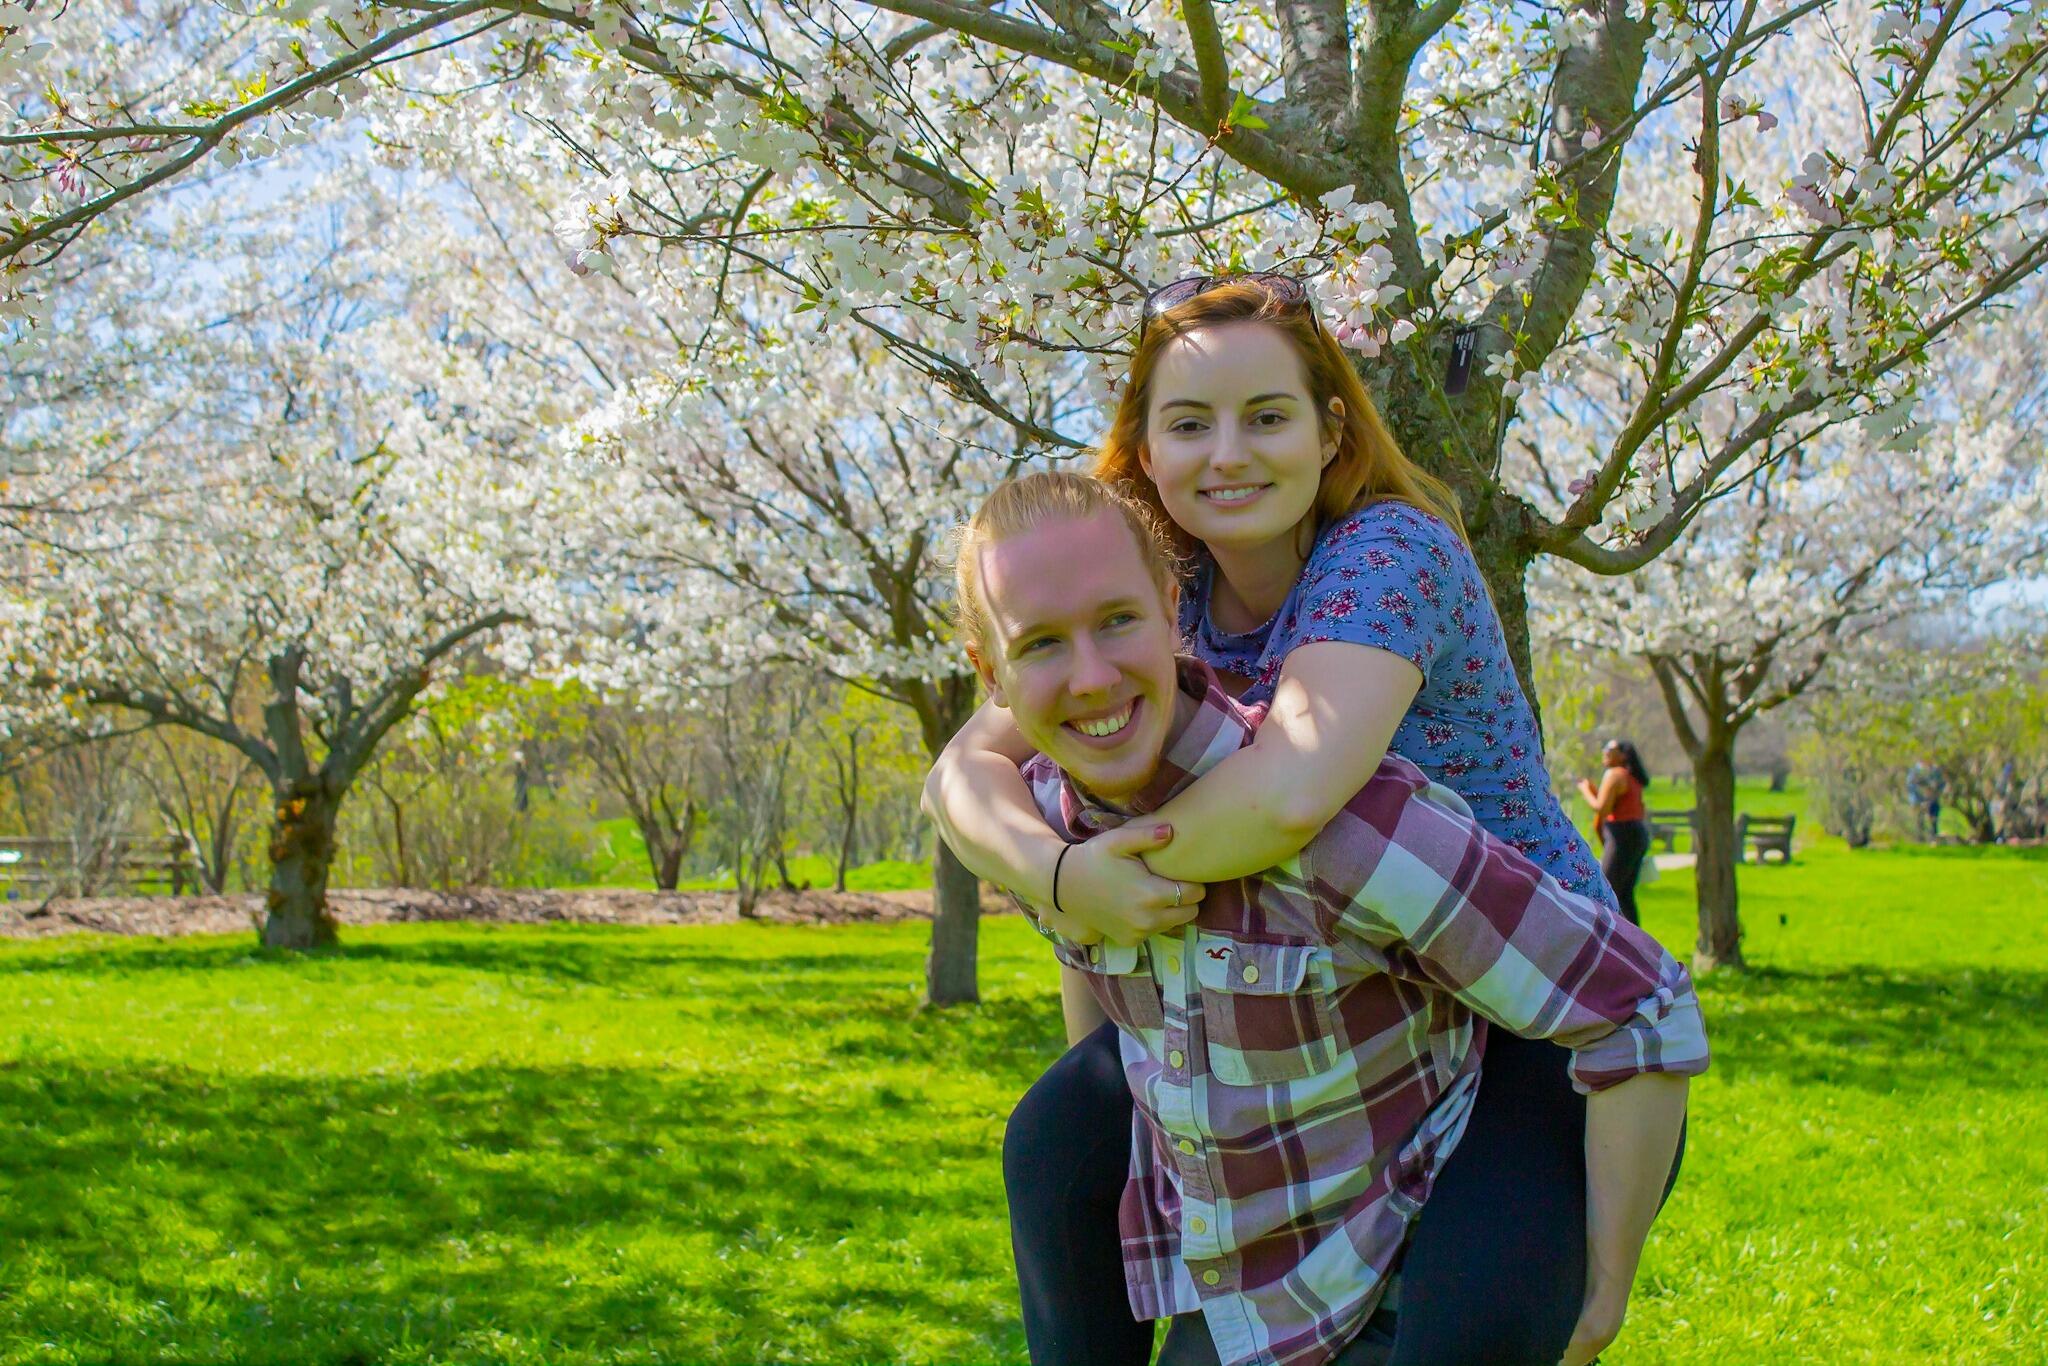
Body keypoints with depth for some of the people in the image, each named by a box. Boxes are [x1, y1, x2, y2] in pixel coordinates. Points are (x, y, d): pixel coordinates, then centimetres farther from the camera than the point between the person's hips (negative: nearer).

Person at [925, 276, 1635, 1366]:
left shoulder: (1392, 553, -24)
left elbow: (1291, 793, -41)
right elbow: (965, 771, -9)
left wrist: (1093, 886, -24)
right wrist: (1054, 869, -30)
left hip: (1520, 1007, -6)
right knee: (1058, 1144, -3)